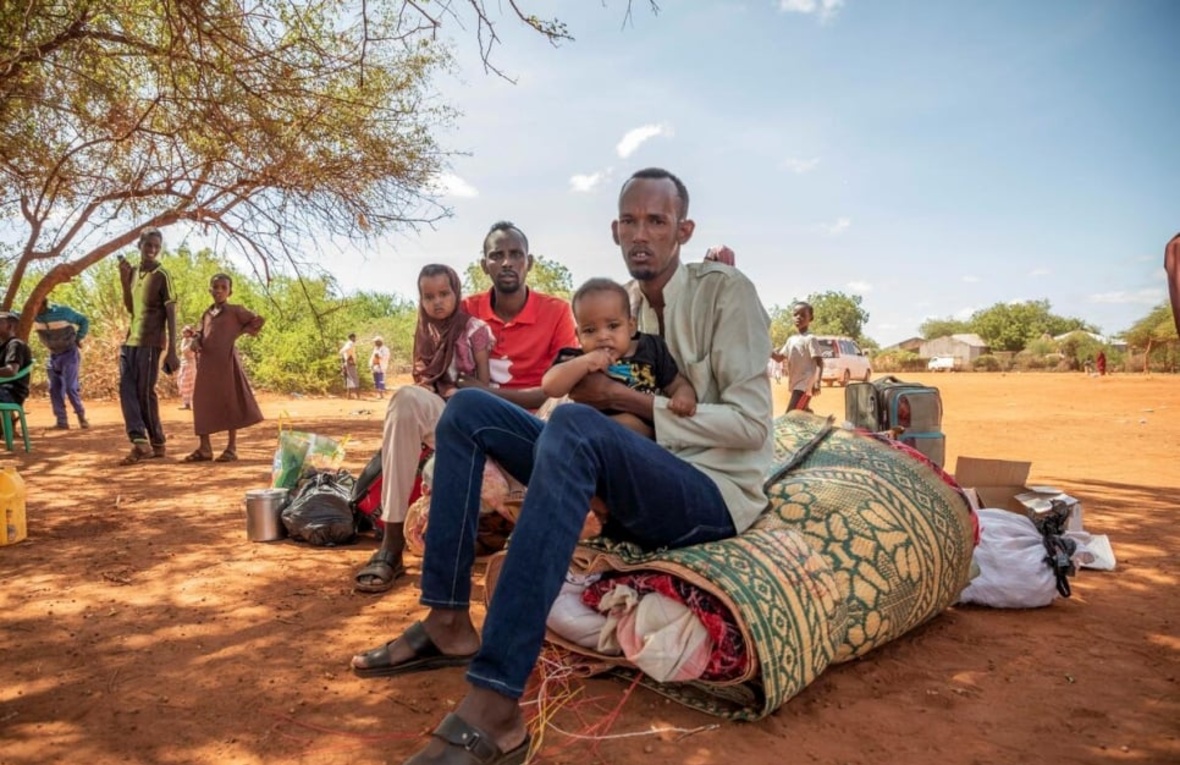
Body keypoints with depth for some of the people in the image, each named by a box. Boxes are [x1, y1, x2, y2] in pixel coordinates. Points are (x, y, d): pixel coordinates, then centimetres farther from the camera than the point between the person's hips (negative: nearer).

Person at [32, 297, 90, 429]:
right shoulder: (34, 316, -4)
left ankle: (81, 416, 2)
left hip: (69, 353, -5)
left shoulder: (63, 311, -17)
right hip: (53, 355, 6)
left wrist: (78, 339, -9)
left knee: (71, 388, -13)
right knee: (55, 389, 1)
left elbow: (84, 321, -5)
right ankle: (62, 421, 4)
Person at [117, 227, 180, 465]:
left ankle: (157, 443, 6)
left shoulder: (161, 275, -7)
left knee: (145, 393, -4)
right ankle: (140, 441, -7)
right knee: (126, 390, -4)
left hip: (150, 342, -7)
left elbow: (171, 314, -10)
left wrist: (172, 351, -16)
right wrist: (124, 281, 2)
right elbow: (130, 308, 17)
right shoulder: (134, 272, 14)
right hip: (130, 340, 7)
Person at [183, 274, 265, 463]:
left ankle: (231, 448, 5)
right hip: (207, 364, 6)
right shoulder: (207, 313, 16)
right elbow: (199, 333, 15)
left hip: (227, 363, -6)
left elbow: (259, 320, -4)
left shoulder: (235, 311, -1)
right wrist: (196, 342, -5)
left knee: (230, 403, -1)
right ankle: (205, 448, 10)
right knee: (203, 404, 4)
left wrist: (241, 332, -3)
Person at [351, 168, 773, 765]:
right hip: (636, 484, 7)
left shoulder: (726, 291, -6)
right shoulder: (622, 304, 13)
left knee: (575, 426, -38)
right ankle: (449, 623, -9)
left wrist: (625, 399, -17)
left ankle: (494, 706, -41)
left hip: (713, 493, -7)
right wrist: (586, 385, -7)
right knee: (469, 410, -4)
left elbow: (751, 423, -13)